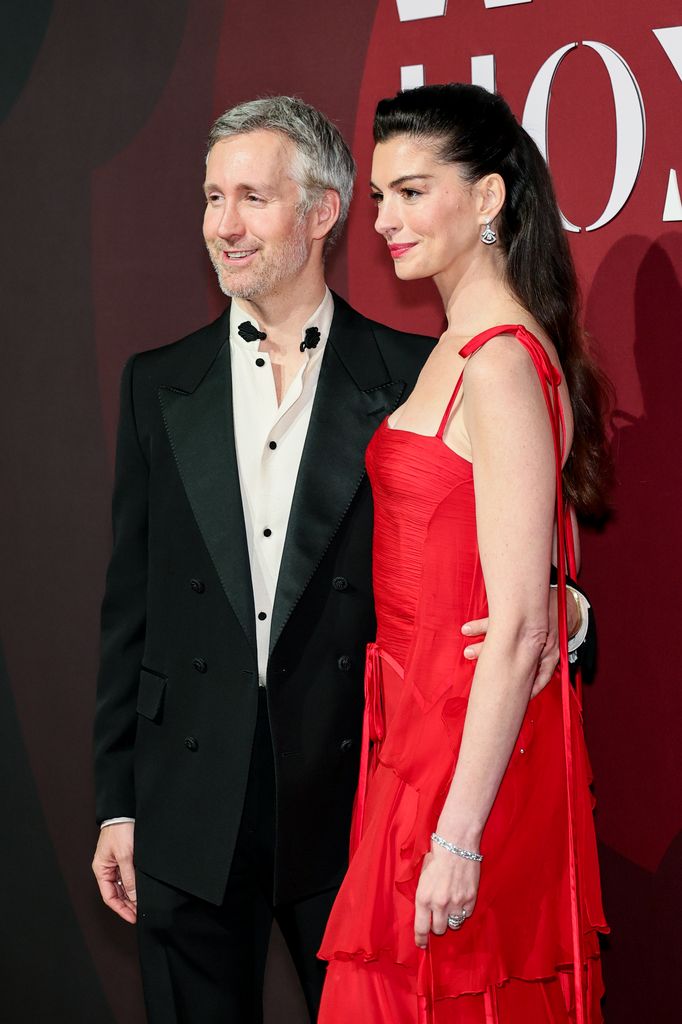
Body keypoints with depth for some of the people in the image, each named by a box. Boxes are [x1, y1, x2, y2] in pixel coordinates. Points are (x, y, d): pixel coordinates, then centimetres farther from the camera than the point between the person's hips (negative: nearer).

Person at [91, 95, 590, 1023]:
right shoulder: (160, 384, 7)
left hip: (352, 803, -2)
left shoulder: (410, 376, -1)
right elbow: (129, 605, 7)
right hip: (190, 817, 2)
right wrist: (117, 802, 5)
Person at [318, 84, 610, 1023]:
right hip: (422, 724, 9)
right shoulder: (462, 349, 11)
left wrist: (459, 835, -23)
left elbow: (519, 629, -23)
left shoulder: (502, 364, -18)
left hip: (470, 746, -9)